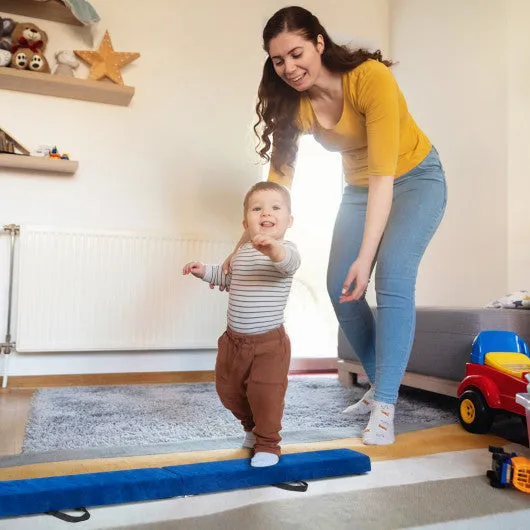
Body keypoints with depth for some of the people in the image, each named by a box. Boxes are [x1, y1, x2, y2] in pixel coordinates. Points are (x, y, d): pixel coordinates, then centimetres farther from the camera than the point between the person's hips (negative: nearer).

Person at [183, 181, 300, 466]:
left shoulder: (284, 249, -15)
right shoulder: (240, 253, 7)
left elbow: (289, 261, -42)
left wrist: (272, 248, -62)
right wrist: (205, 271, 16)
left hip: (270, 342, -7)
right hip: (234, 339, 7)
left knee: (265, 393, -6)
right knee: (228, 390, 18)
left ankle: (267, 444, 20)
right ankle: (252, 426, 44)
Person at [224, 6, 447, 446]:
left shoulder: (370, 77, -28)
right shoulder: (293, 104, -12)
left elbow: (383, 174, -33)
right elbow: (278, 179, -15)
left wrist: (365, 256, -38)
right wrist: (243, 248, -25)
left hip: (414, 178, -5)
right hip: (360, 188, 5)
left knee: (392, 278, -24)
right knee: (341, 288, -5)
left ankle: (384, 408, -16)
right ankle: (380, 384, 13)